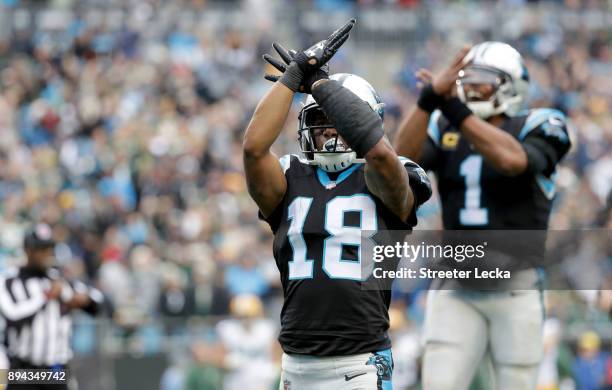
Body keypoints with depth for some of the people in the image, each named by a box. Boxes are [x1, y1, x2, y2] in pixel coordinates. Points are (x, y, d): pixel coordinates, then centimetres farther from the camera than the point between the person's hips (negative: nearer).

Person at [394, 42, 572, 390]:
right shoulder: (445, 130, 7)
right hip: (455, 290, 3)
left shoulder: (536, 127, -3)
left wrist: (455, 109, -28)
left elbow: (513, 160, -26)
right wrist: (430, 99, -28)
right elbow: (404, 158, -13)